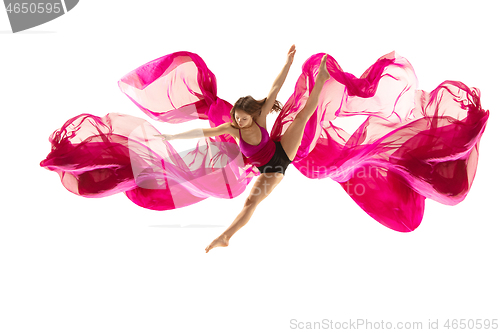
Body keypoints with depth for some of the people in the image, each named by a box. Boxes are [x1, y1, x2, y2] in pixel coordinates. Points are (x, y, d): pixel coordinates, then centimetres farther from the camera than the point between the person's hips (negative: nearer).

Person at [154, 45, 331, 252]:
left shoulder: (260, 118, -21)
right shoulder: (232, 128, -22)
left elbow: (274, 90, -25)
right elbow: (201, 132, -25)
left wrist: (288, 62, -29)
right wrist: (170, 137, -27)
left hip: (282, 152, 2)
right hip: (269, 172, -2)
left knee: (304, 113, -3)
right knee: (251, 201, -16)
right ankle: (224, 238, -12)